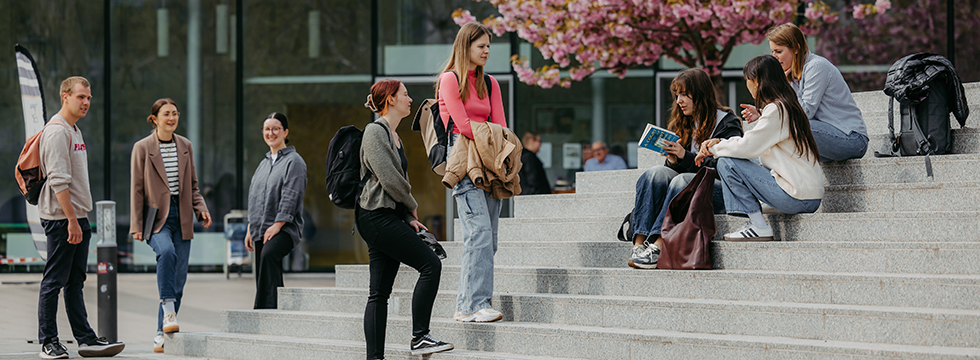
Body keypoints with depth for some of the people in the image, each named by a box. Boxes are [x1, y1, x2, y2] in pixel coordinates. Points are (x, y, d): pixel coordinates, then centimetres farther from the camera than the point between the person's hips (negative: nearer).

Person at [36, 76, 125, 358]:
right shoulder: (56, 132, -12)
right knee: (54, 281, -5)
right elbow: (58, 181, -19)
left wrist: (80, 219, 18)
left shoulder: (74, 131, 19)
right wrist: (71, 220, -22)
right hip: (61, 218, -10)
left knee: (75, 282, 10)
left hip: (78, 218, 10)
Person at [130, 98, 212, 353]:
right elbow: (136, 189, -1)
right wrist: (136, 226, -6)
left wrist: (200, 208, 2)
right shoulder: (142, 148, -1)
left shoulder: (185, 146, 12)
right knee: (167, 252, -35)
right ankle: (168, 310, -28)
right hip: (156, 217, -4)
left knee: (178, 278, 1)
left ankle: (162, 332, 10)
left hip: (181, 217, 4)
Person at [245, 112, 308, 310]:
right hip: (261, 230, 9)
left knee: (269, 254, -33)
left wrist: (277, 225, -19)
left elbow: (291, 197, -12)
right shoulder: (264, 163, 20)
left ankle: (263, 308, -39)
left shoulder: (294, 161, -3)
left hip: (284, 228, -9)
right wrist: (250, 230, 18)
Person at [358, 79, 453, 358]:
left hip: (387, 218, 10)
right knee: (430, 264, -13)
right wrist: (412, 207, -1)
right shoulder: (375, 131, -9)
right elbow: (388, 178, -16)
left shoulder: (393, 135, 21)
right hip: (377, 217, -10)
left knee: (380, 292, 5)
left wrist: (407, 218, 10)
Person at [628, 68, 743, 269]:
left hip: (718, 190, -5)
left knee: (682, 180, -35)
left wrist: (685, 156, -18)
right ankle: (639, 244, -39)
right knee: (656, 173, -24)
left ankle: (657, 247, -46)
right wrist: (673, 161, -7)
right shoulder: (681, 124, 18)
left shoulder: (727, 123, 0)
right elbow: (674, 167, 17)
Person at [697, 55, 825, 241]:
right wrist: (720, 142, 10)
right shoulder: (787, 106, 17)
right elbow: (752, 142, 20)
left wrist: (715, 149, 1)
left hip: (797, 197, -10)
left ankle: (759, 228, -6)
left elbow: (748, 148, -15)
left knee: (727, 163, -8)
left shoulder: (776, 110, -13)